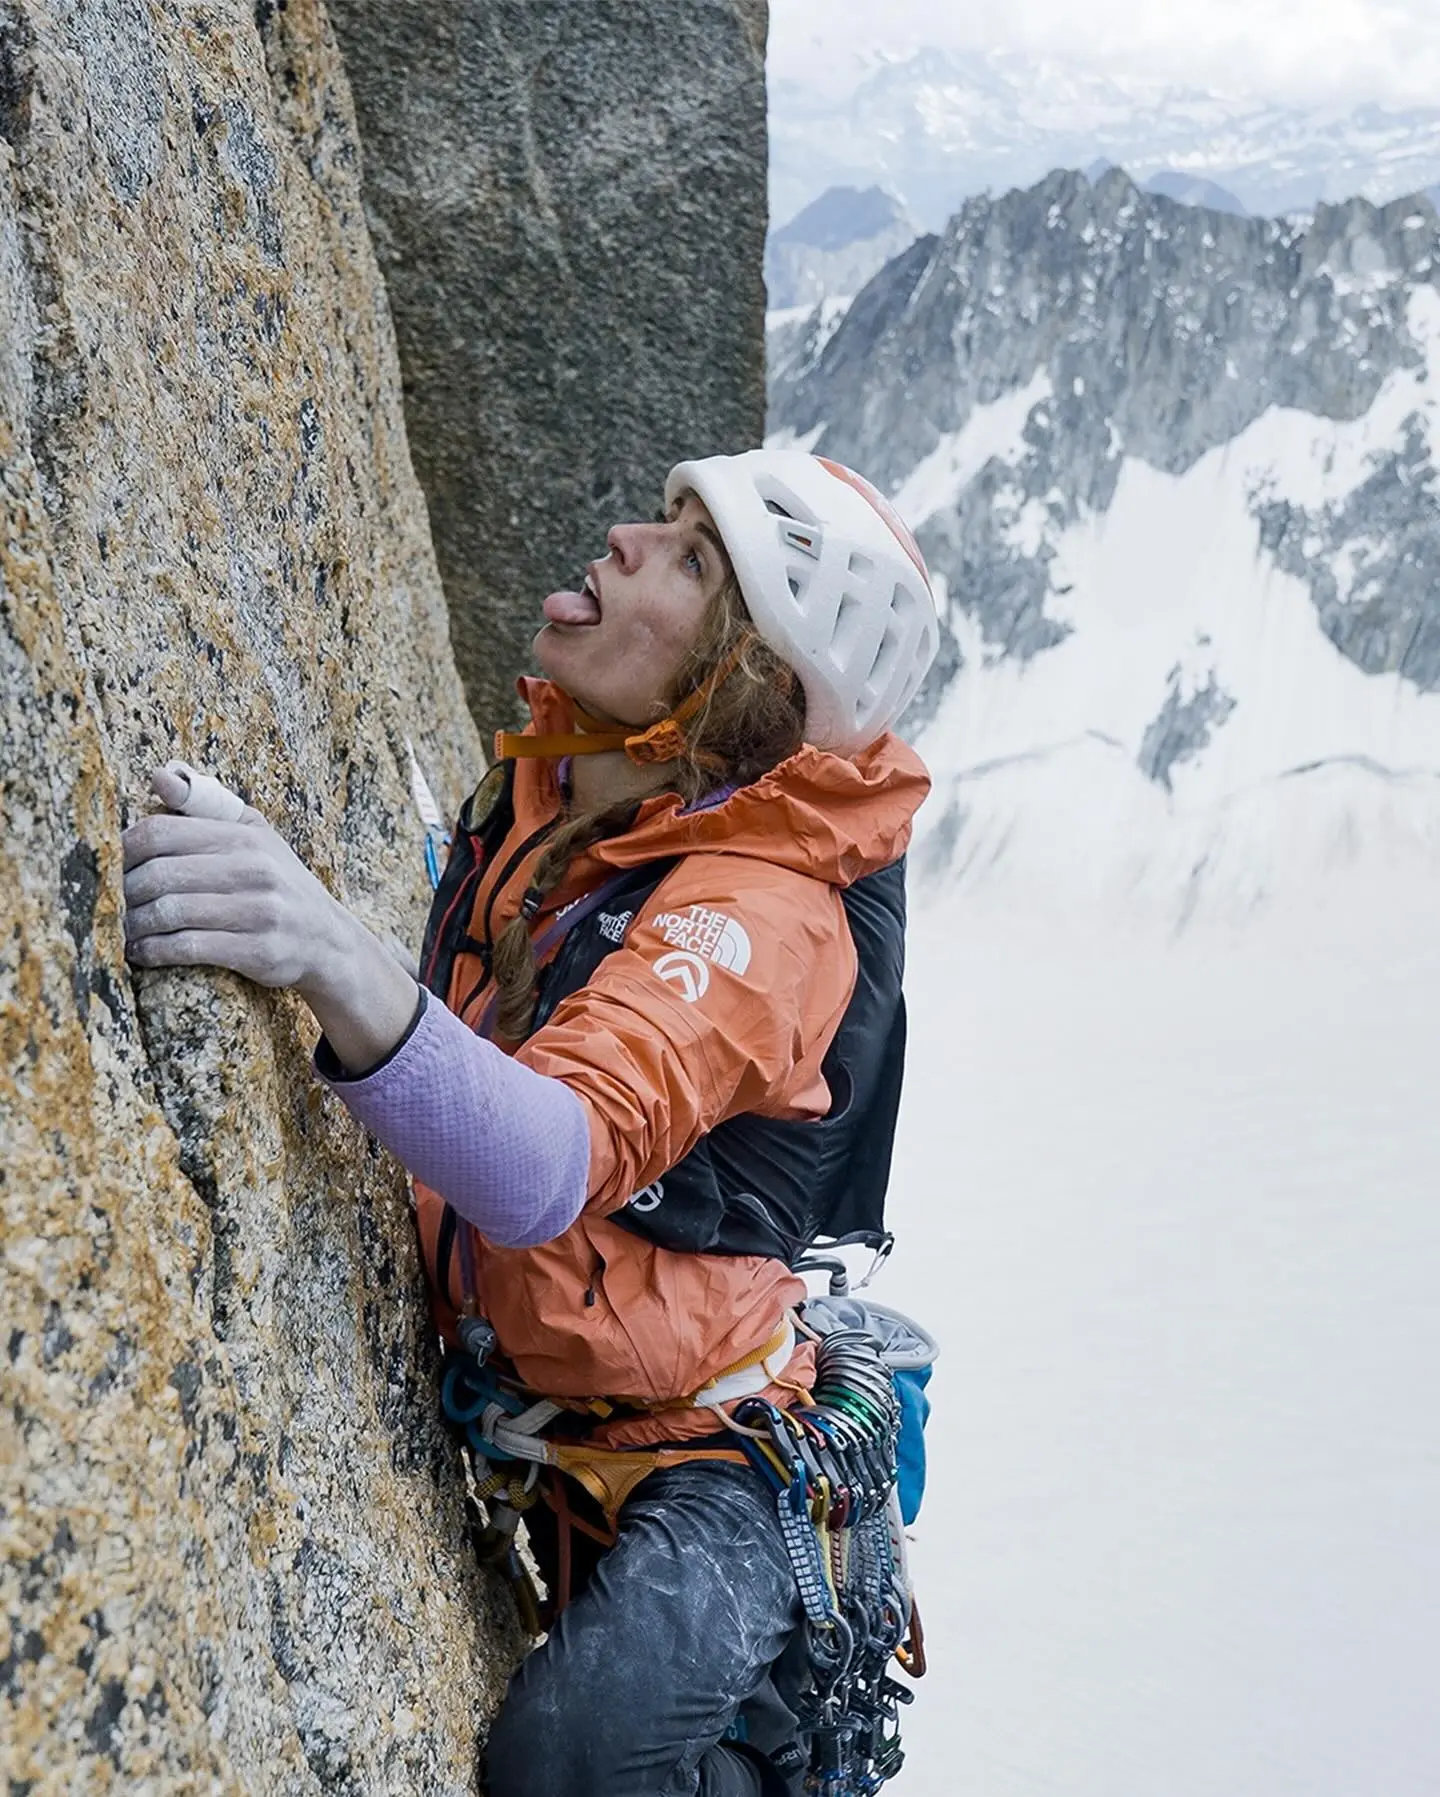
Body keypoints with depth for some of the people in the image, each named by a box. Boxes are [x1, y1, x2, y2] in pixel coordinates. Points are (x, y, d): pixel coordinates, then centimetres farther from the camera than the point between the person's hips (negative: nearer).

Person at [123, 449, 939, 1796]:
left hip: (698, 1452, -8)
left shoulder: (765, 915, -24)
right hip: (508, 1408, 8)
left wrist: (343, 968, -58)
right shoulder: (535, 792, -1)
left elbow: (549, 1167, -41)